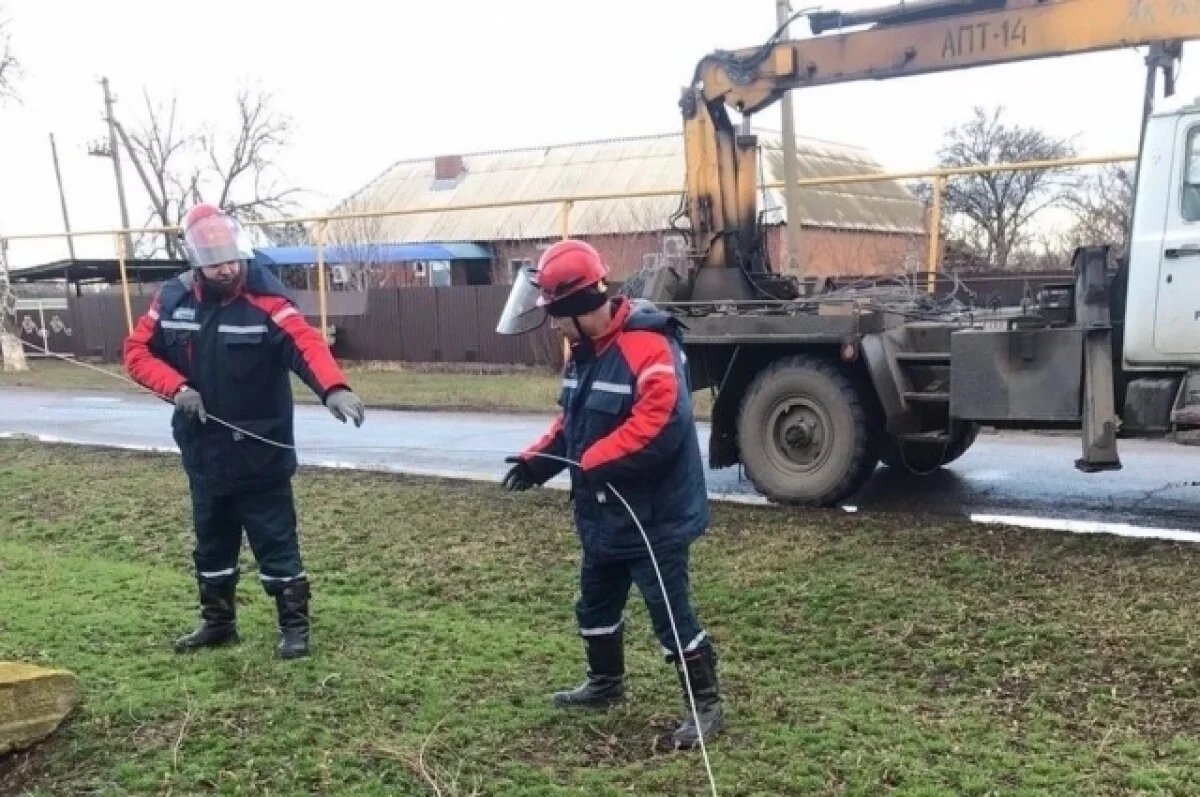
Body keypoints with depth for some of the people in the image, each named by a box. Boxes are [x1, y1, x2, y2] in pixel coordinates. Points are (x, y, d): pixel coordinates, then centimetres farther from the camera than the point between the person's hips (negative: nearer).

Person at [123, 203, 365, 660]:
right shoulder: (172, 298, -1)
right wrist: (177, 387, -14)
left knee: (276, 544, 3)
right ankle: (217, 622, 36)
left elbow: (306, 344, -33)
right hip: (203, 453, 6)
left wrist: (333, 389, -52)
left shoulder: (264, 300, -18)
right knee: (211, 544, 19)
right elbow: (137, 351, 4)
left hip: (260, 455, -5)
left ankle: (294, 626, 17)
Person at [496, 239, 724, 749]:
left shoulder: (647, 346, -23)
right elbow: (573, 420, 17)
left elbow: (659, 423, -31)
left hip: (654, 516, -10)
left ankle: (706, 704, 16)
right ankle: (605, 684, 43)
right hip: (604, 515, 10)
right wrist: (539, 459, 4)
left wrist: (594, 462, -27)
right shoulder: (587, 351, 8)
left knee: (670, 613, -1)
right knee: (595, 605, 22)